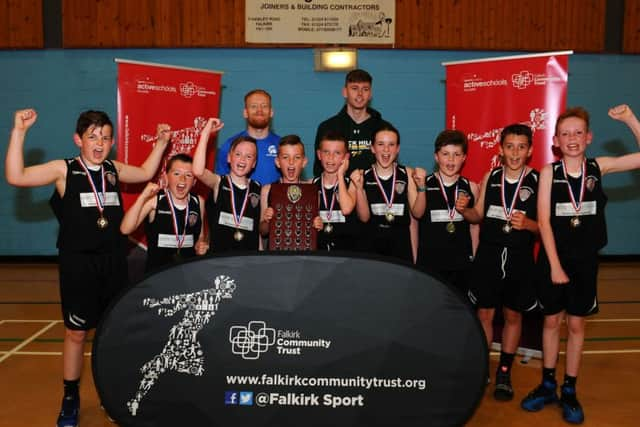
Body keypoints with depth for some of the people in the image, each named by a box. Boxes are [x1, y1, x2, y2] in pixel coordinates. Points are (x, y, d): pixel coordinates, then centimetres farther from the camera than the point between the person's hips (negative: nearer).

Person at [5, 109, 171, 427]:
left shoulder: (114, 170, 7)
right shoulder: (63, 170, -6)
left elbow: (146, 173, 25)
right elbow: (15, 177, -18)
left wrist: (161, 142, 19)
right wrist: (19, 132, -24)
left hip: (113, 261, 4)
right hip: (78, 262, -4)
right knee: (76, 332, 4)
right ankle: (70, 399, 21)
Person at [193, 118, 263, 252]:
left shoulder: (257, 189, 5)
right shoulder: (218, 183, -3)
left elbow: (258, 228, 12)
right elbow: (198, 171, -25)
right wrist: (206, 133, -24)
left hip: (249, 256, 3)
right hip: (219, 253, -3)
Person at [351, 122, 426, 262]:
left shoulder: (408, 174, 0)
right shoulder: (363, 176, -2)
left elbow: (417, 213, 0)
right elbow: (364, 217, -5)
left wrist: (421, 186, -13)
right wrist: (359, 188, -16)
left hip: (401, 242, 1)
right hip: (373, 242, 0)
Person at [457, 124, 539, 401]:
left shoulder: (537, 181, -6)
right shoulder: (490, 177, 2)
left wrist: (528, 223, -24)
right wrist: (463, 210, -12)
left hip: (520, 259, -1)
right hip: (488, 257, 1)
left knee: (513, 316, 12)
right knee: (484, 314, 8)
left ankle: (504, 373, 26)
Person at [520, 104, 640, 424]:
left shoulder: (599, 167, -3)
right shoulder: (549, 172, -7)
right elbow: (544, 221, -10)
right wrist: (555, 265, -13)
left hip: (585, 260, 1)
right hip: (552, 259, -1)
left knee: (576, 325, 10)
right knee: (551, 321, 11)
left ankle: (569, 391, 23)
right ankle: (547, 386, 26)